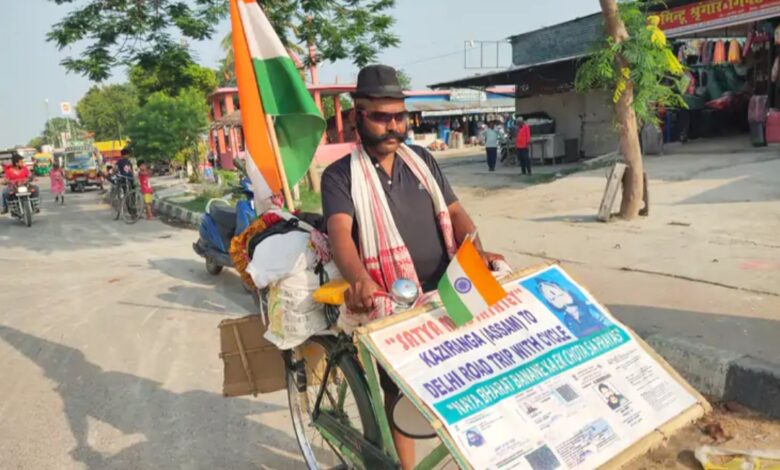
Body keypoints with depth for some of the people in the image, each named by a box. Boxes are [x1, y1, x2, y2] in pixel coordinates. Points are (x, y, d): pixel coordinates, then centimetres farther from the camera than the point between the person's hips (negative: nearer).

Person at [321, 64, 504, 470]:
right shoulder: (340, 175, -6)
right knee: (396, 393, 10)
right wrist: (359, 280, -42)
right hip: (392, 304, -4)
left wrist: (476, 253, -12)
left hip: (446, 291, 4)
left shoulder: (422, 160, 9)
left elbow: (454, 212, 7)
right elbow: (339, 232, -22)